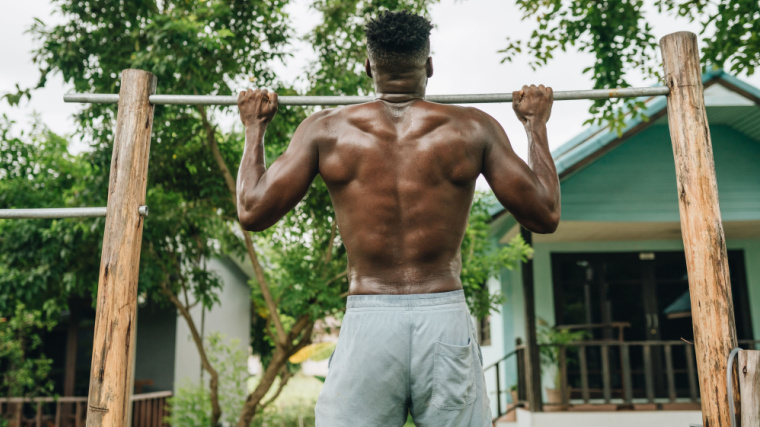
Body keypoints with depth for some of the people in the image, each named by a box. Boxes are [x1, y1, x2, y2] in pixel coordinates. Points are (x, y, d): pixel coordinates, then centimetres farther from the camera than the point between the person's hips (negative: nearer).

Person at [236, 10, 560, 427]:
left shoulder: (327, 129, 1)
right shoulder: (472, 128, 2)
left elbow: (252, 212, 2)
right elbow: (545, 216, 5)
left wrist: (254, 127, 17)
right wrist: (536, 124, 17)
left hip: (366, 319, 0)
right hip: (446, 318, 0)